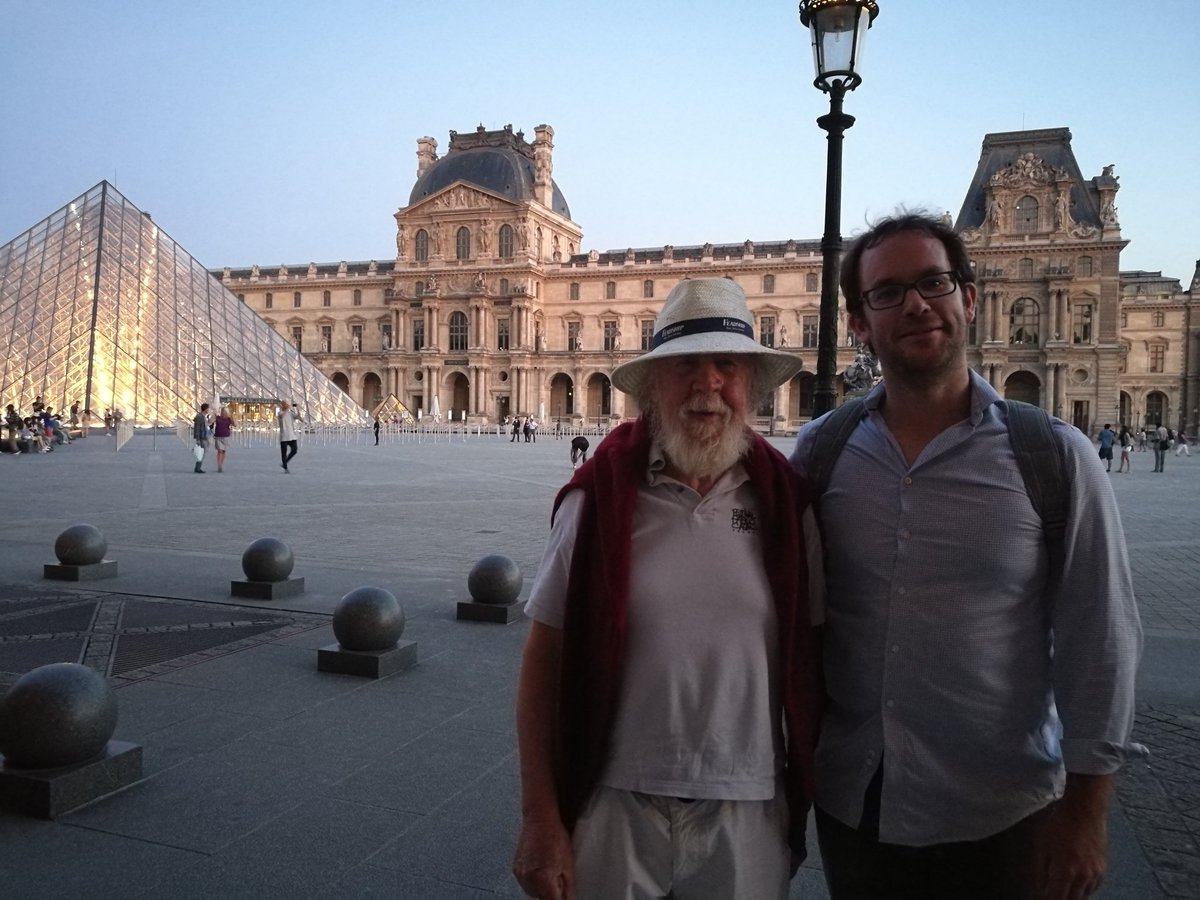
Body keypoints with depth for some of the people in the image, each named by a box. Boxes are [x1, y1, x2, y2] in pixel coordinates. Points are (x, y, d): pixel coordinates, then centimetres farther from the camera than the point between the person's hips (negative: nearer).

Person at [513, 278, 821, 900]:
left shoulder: (786, 503, -3)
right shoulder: (596, 499, -8)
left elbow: (813, 657, 5)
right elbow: (544, 661, -5)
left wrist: (814, 798, 6)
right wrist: (540, 822, -5)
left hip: (747, 815, 2)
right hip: (614, 804, -1)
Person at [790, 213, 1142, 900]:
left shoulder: (1055, 456, -9)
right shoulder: (818, 451, -3)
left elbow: (1099, 642, -6)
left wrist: (1085, 811, -4)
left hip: (1001, 818, -1)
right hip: (850, 804, 2)